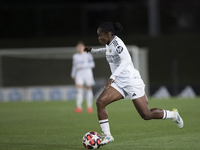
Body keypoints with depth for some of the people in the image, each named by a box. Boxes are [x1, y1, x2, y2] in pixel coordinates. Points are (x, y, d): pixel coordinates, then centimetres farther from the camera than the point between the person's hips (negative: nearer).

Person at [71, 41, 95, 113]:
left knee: (89, 89, 1)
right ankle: (79, 107, -16)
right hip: (79, 74, 2)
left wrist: (83, 66, -15)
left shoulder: (88, 55, 1)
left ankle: (89, 107, 10)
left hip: (87, 73, -2)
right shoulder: (75, 56, 13)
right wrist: (73, 75, 23)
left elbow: (92, 64, -5)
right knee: (79, 90, -12)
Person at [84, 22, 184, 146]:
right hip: (119, 83, 9)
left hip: (132, 82, -9)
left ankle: (173, 114, 22)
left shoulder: (116, 43, -19)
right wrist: (92, 51, 32)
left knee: (146, 115, -4)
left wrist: (112, 77, -42)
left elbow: (126, 60, -36)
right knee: (100, 102, -12)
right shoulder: (109, 44, 9)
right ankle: (107, 136, -8)